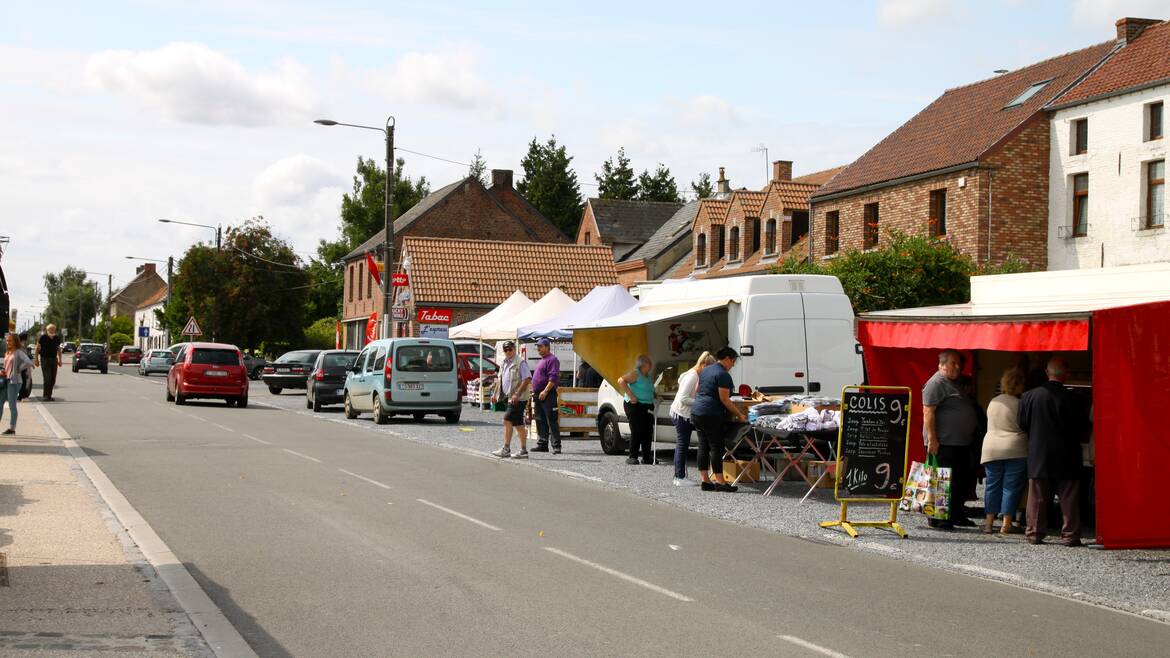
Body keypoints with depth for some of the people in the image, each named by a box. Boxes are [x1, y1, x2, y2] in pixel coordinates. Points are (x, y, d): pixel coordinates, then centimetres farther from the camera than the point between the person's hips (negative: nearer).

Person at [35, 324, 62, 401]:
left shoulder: (57, 338, 6)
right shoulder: (43, 337, -6)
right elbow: (37, 348, 0)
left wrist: (60, 360, 13)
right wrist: (37, 360, -4)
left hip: (54, 359, 4)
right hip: (45, 359, -4)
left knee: (53, 379, 3)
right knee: (47, 379, -11)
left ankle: (49, 395, 11)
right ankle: (45, 396, -5)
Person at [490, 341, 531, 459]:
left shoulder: (520, 363, -11)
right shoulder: (503, 363, 15)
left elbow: (527, 379, -18)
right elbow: (500, 379, 25)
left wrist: (517, 394, -23)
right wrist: (495, 393, 19)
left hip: (518, 398, -8)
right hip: (510, 397, 8)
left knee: (508, 420, -13)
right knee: (518, 424, 8)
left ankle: (506, 449, -9)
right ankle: (524, 451, 11)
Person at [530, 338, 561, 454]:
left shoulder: (552, 359, -9)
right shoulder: (542, 360, 21)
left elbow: (553, 378, -19)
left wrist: (545, 391, -25)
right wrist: (535, 392, 21)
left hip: (548, 395, -10)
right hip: (538, 395, 10)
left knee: (551, 421, -10)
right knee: (540, 421, 10)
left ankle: (556, 446, -10)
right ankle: (542, 444, 13)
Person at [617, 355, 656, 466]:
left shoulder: (647, 377, 19)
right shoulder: (635, 373, -6)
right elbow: (621, 380, -18)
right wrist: (631, 395, -21)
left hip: (647, 407, 8)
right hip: (635, 406, -8)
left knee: (647, 432, 5)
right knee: (636, 432, -9)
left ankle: (647, 457, 11)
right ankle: (633, 457, -4)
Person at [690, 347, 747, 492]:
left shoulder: (705, 370, 16)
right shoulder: (723, 375, -12)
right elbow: (724, 399, -15)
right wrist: (739, 414, -8)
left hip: (696, 411, 9)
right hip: (711, 415, -9)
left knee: (703, 447, 9)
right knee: (716, 447, -6)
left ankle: (704, 480, 9)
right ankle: (720, 482, -6)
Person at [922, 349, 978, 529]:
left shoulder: (955, 383, 19)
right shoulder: (936, 383, -11)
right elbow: (928, 412, -18)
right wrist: (932, 439, -22)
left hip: (961, 443, 10)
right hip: (943, 443, -10)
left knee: (964, 480, 12)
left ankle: (957, 515, 23)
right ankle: (937, 519, 0)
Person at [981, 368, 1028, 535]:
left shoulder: (993, 402, 10)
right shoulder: (1019, 404, -8)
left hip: (991, 448, 5)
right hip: (1015, 450, -5)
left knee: (992, 485, 11)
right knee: (1011, 486, 1)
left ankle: (989, 522, 10)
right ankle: (1007, 523, 1)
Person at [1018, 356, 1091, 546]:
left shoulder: (1029, 396, -5)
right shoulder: (1074, 400, -11)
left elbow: (1022, 424, 5)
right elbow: (1083, 432, -6)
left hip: (1038, 456, 2)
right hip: (1067, 459, -2)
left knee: (1037, 498, 9)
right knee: (1069, 498, 5)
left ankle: (1034, 533, 11)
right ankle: (1070, 535, 6)